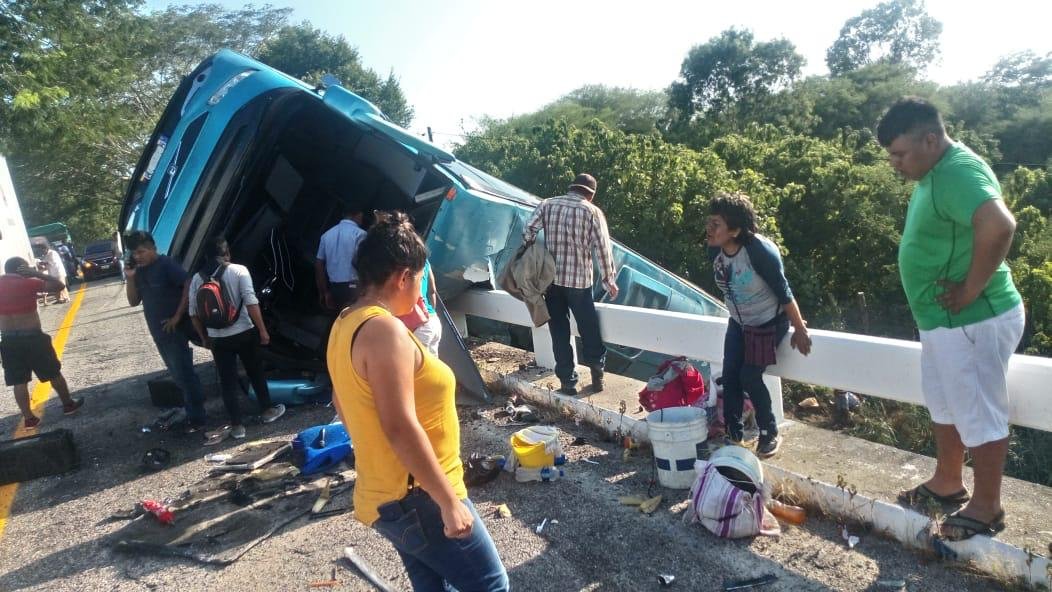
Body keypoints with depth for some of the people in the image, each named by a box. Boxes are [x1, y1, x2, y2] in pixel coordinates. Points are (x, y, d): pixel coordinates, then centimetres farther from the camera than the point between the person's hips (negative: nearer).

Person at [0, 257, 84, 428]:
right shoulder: (28, 283, -10)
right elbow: (59, 285, -7)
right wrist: (36, 274, -3)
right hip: (33, 337, -4)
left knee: (19, 381, 9)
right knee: (54, 373, 13)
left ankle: (28, 418, 12)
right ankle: (68, 404, 25)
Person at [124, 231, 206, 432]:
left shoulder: (166, 264, -13)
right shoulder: (139, 271, 9)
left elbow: (189, 286, -21)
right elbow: (133, 302, 11)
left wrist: (178, 316, -19)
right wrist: (130, 278, -4)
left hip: (175, 329, -8)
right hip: (158, 332, 8)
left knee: (183, 373, -4)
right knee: (177, 373, 16)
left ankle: (196, 417, 4)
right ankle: (193, 408, 28)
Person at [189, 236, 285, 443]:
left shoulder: (197, 278, 3)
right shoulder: (239, 271, -8)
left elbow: (193, 313, 5)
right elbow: (251, 303, -16)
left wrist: (204, 337, 16)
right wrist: (262, 330, -12)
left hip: (217, 338, 2)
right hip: (244, 333, -2)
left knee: (227, 381, 8)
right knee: (256, 373, 16)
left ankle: (236, 425, 12)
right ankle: (267, 411, 29)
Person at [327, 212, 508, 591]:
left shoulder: (345, 325, 7)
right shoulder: (384, 329, -23)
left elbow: (341, 403, 18)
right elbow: (400, 427, -28)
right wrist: (450, 501, -22)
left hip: (387, 497, 9)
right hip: (416, 499, -9)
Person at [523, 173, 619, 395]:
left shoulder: (547, 205, 4)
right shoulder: (592, 211, -2)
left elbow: (527, 234, -3)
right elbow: (603, 248, -5)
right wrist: (609, 279, 2)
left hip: (551, 278, 2)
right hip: (579, 279, -2)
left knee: (559, 331, 9)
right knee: (588, 327, 14)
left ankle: (567, 381, 13)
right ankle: (597, 371, 26)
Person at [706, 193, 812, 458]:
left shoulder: (760, 251, -30)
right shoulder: (715, 250, -11)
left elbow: (784, 292, -21)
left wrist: (800, 330, -15)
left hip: (768, 322, -6)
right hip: (738, 323, 6)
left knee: (750, 377, -8)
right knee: (729, 376, 0)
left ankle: (770, 433, 15)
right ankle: (734, 435, 14)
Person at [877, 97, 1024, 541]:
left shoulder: (958, 172, -22)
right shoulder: (935, 173, 9)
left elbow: (999, 226, -39)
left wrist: (971, 290, -28)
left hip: (973, 321, -10)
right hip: (943, 319, 10)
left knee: (979, 415, 6)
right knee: (944, 406, 21)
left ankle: (987, 506, 23)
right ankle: (947, 483, 38)